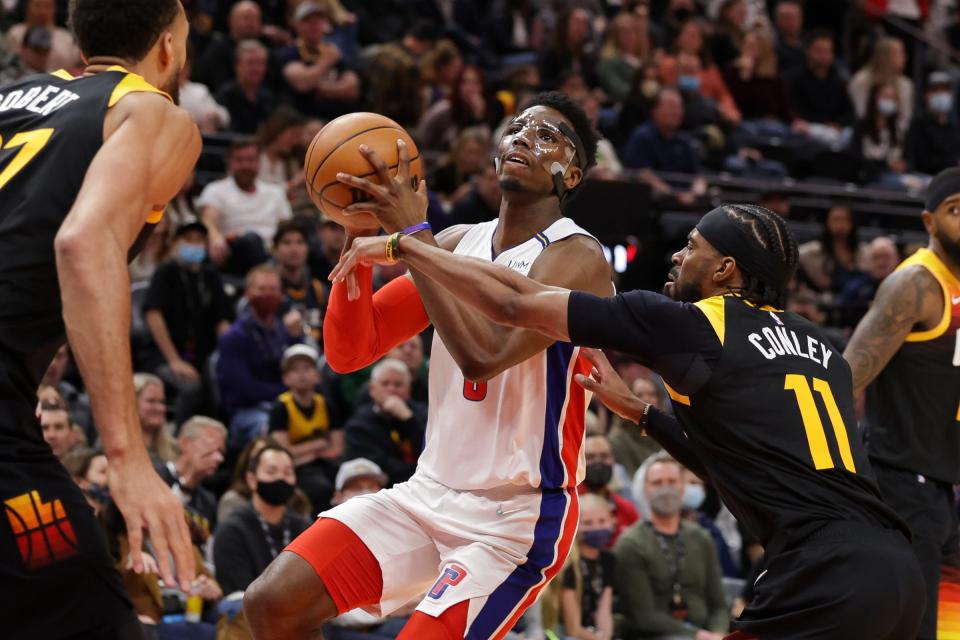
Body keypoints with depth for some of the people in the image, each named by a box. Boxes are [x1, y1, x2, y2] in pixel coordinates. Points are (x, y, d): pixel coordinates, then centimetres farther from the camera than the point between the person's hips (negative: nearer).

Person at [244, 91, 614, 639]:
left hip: (518, 517, -7)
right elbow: (349, 352, 3)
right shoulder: (459, 244, 8)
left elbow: (483, 356, -31)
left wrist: (413, 234, -28)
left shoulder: (576, 258, -15)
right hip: (431, 492, 7)